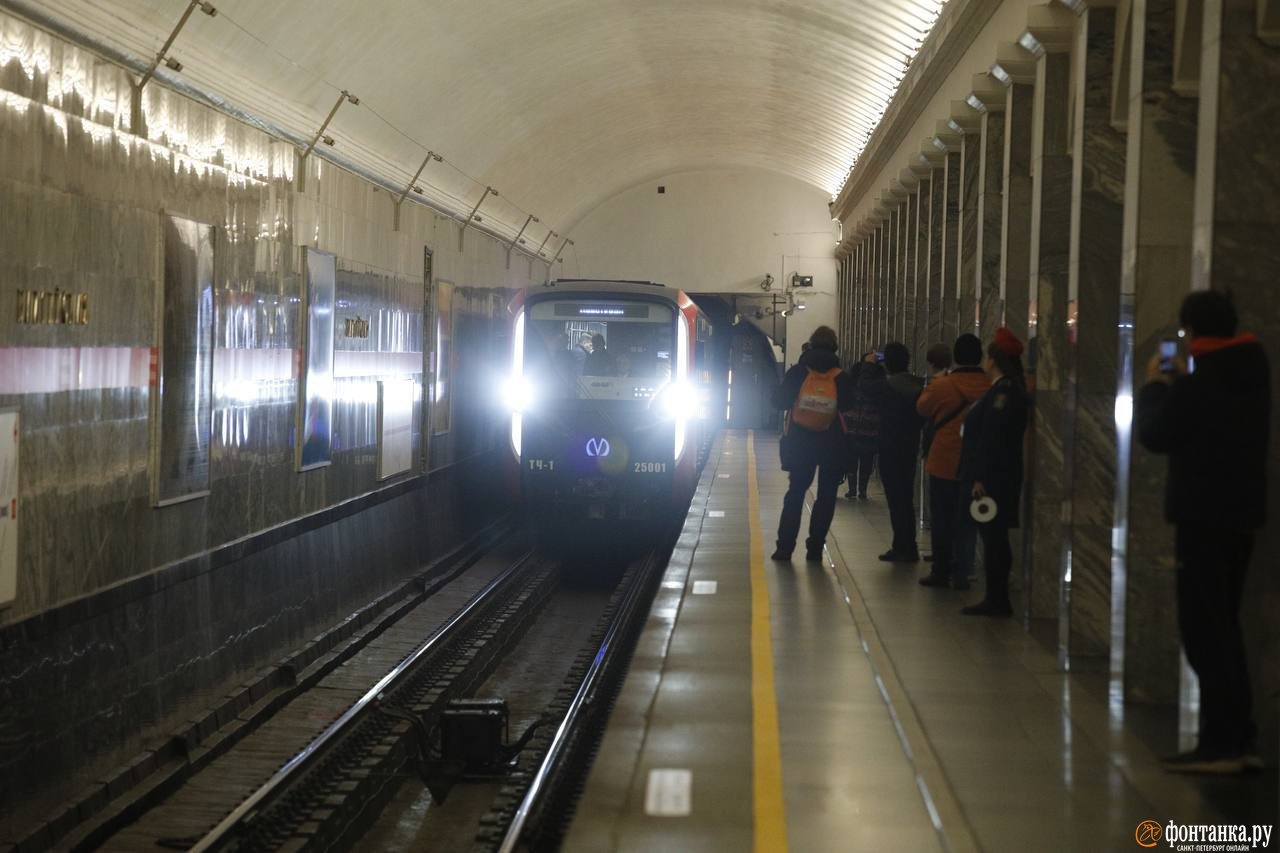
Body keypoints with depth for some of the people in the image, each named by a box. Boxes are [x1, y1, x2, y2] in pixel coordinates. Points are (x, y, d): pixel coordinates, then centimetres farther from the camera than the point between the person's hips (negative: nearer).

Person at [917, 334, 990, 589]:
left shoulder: (942, 386, -14)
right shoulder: (992, 387, -9)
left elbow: (922, 408, 4)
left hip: (945, 463, -2)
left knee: (941, 520, 10)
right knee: (968, 521, 10)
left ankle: (941, 571, 14)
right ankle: (961, 574, 9)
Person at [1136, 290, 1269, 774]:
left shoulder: (1193, 388, -17)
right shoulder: (1253, 375, 8)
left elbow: (1155, 435, -6)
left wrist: (1154, 386, 8)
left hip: (1202, 516, -8)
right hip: (1244, 513, 8)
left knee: (1204, 630, -5)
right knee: (1224, 625, 16)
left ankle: (1220, 744, -7)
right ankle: (1241, 741, 16)